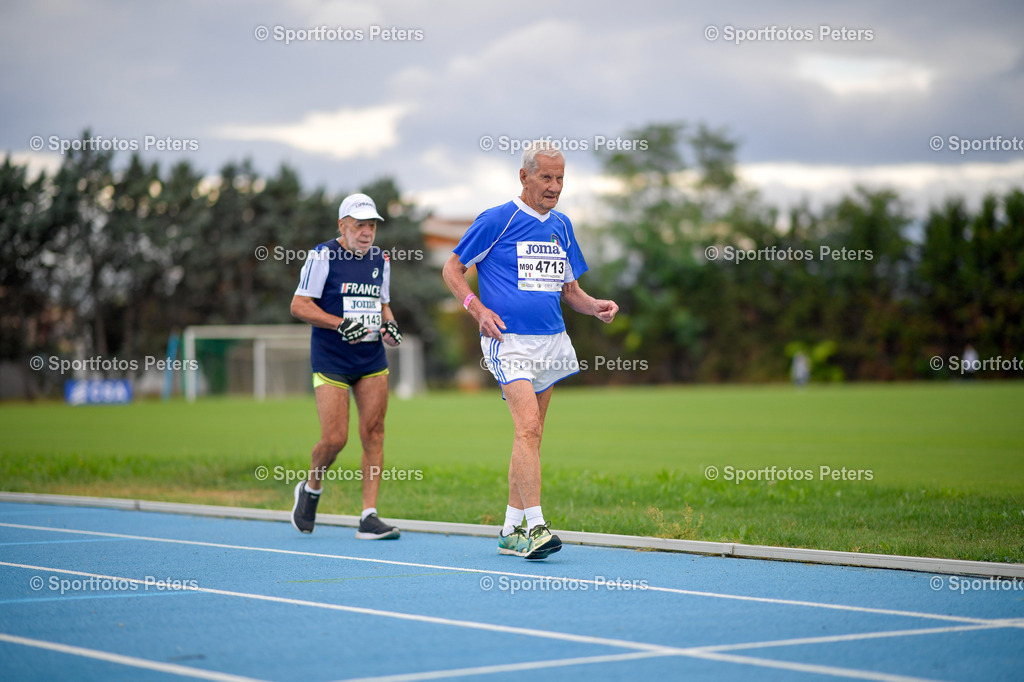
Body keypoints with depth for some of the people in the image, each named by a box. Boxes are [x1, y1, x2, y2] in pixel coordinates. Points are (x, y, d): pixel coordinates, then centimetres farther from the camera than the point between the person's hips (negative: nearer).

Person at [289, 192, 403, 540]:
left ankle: (369, 516, -2)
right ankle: (311, 489, 23)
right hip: (331, 362, -5)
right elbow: (299, 305, -9)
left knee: (373, 433, -4)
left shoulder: (380, 260, 11)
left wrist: (390, 324, 2)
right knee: (334, 439, -8)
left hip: (372, 360, 5)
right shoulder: (322, 256, -7)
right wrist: (340, 324, -19)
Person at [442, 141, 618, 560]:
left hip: (551, 340, 6)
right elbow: (452, 269, 2)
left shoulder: (561, 226, 14)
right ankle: (535, 526, -23)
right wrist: (478, 309, -13)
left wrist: (596, 307, 1)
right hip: (509, 340, -6)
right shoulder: (496, 220, -4)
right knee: (528, 426, -20)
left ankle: (512, 531, 16)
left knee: (530, 434, 9)